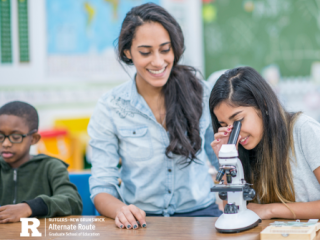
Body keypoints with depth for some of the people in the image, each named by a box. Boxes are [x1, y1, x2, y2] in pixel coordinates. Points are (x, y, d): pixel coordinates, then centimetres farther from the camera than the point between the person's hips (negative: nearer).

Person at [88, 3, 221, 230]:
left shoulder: (202, 94, 2)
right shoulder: (109, 109, -2)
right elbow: (102, 188, -3)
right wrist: (121, 211, -24)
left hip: (199, 213, 1)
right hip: (141, 219, 0)